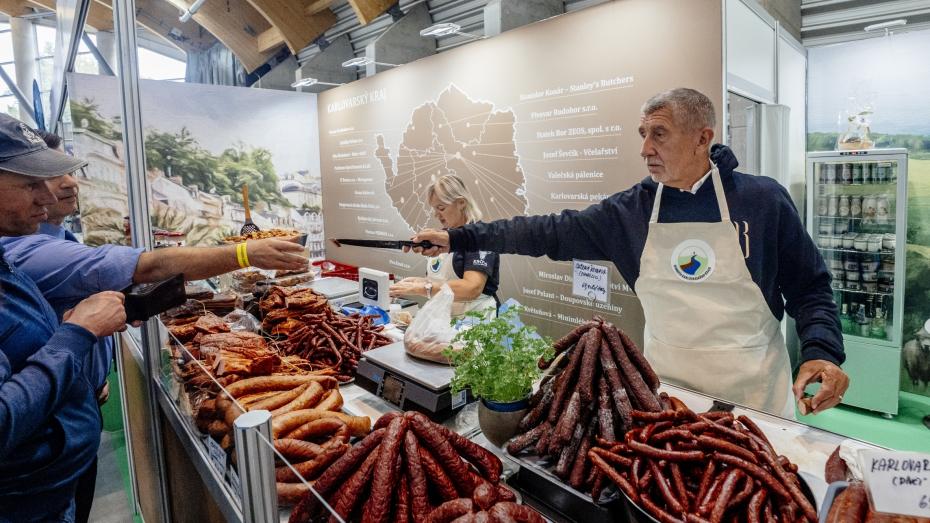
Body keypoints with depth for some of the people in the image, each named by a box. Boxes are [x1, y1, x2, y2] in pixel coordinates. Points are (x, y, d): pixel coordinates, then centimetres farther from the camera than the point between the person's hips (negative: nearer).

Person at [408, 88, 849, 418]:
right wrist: (458, 238, -6)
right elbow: (550, 234, -4)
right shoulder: (629, 211, -4)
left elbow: (808, 288, 0)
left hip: (755, 398, -1)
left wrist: (822, 351, -18)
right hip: (667, 393, 2)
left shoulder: (763, 200, -8)